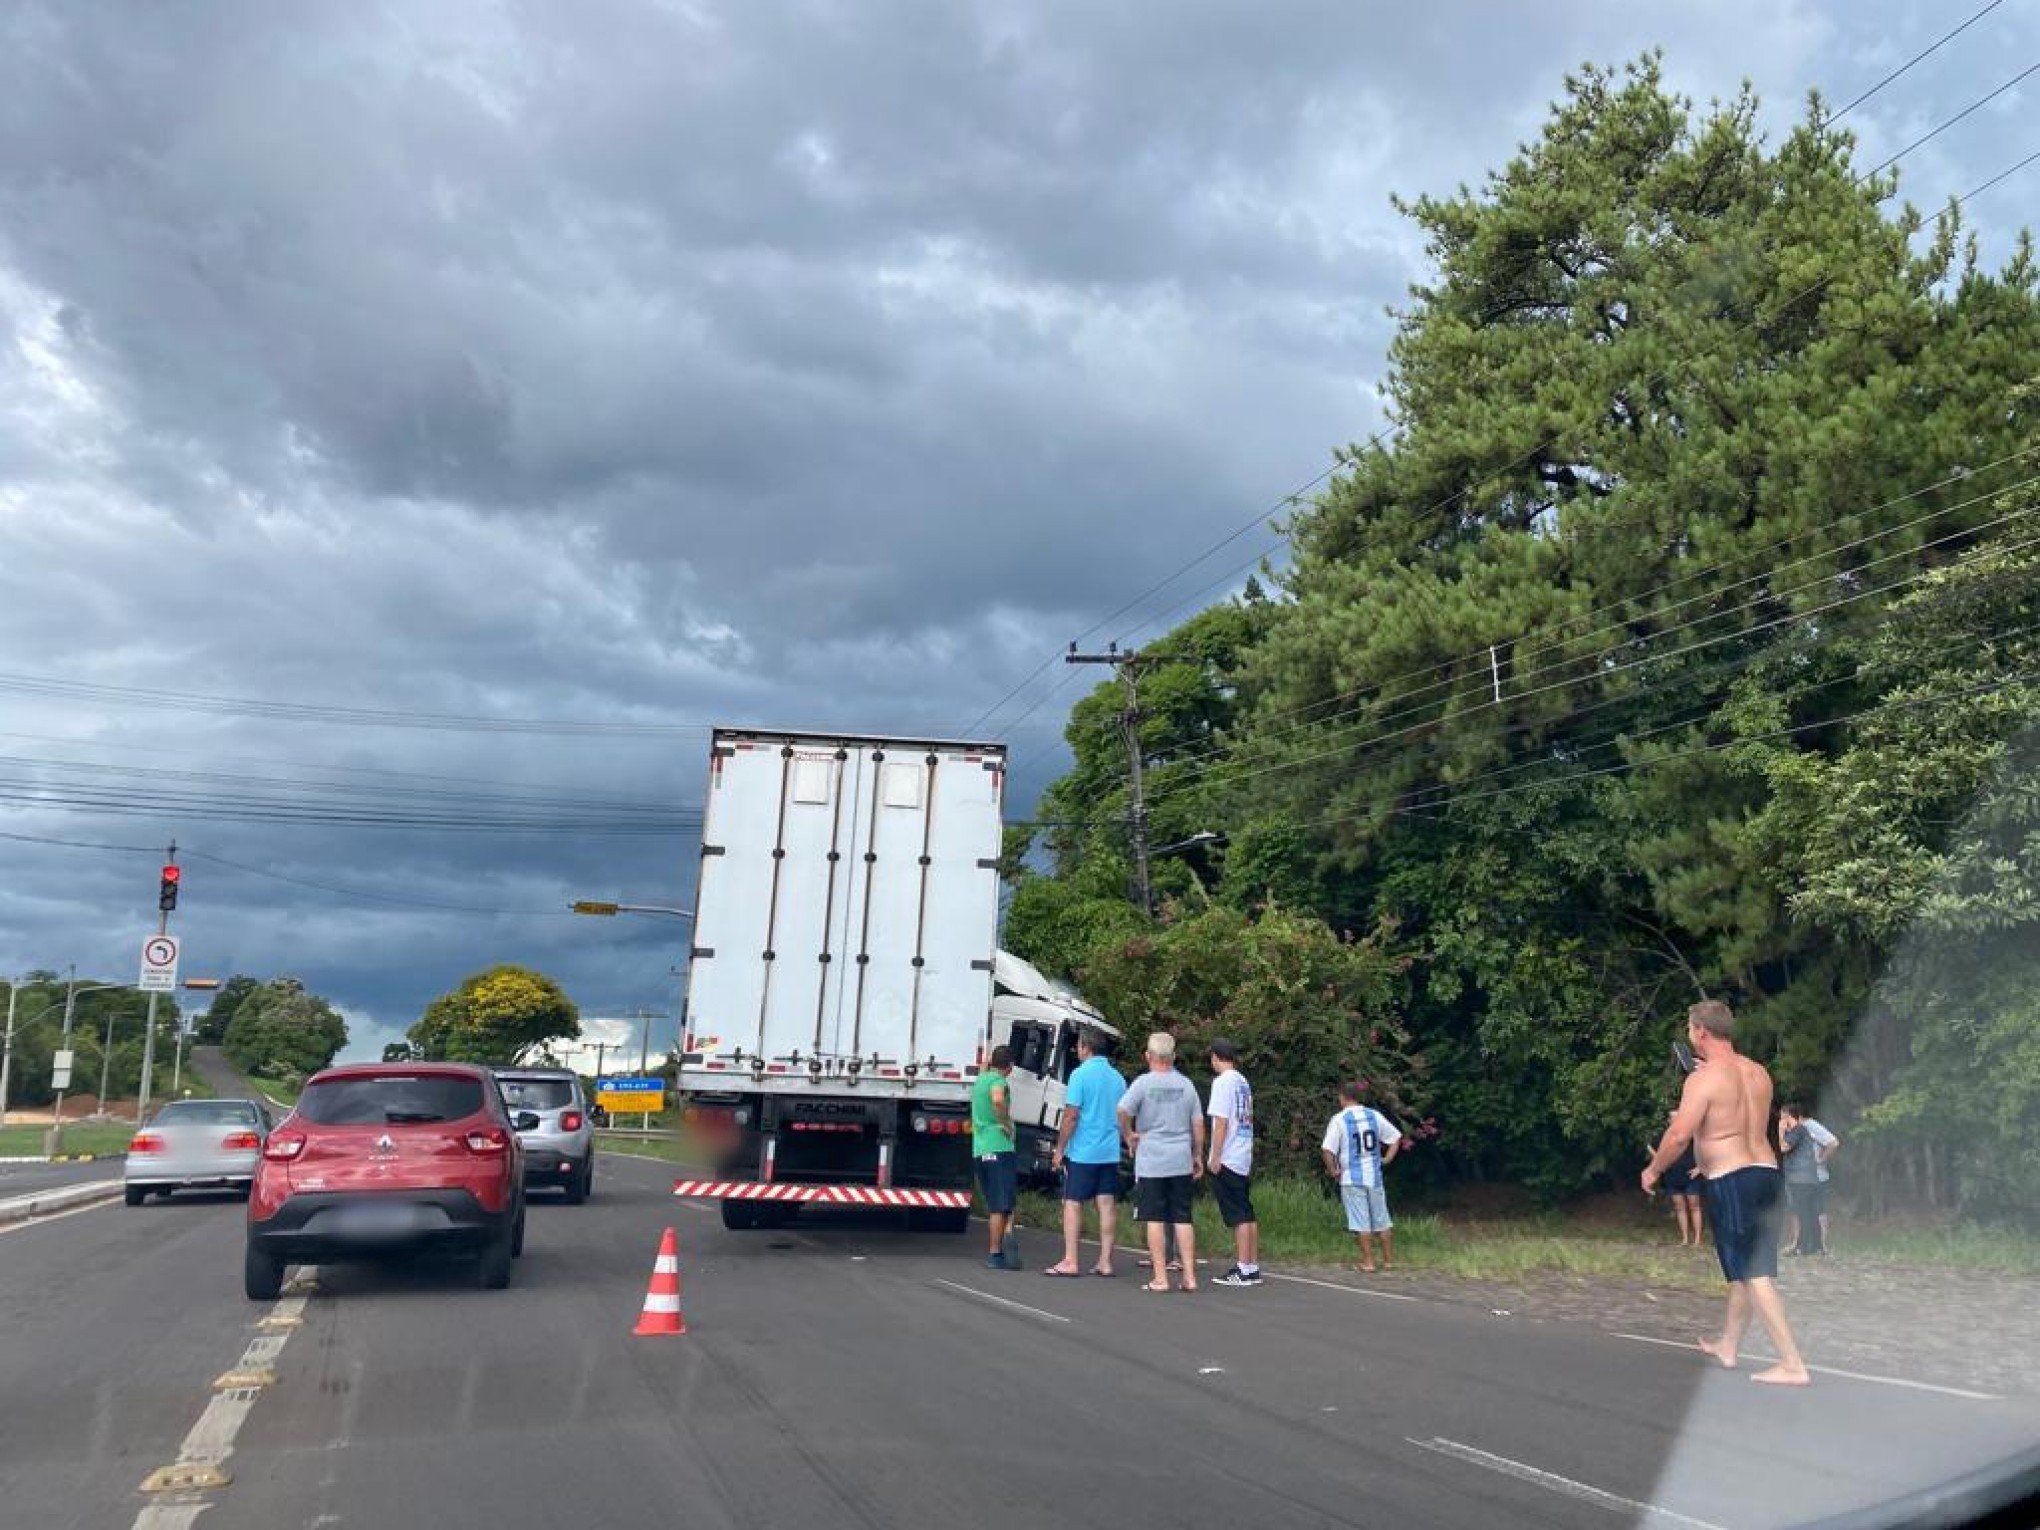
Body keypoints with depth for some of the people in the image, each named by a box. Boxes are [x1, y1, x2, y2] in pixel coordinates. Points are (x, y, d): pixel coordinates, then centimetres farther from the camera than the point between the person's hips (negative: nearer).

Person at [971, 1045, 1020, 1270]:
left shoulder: (980, 1080, 18)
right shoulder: (999, 1081, -9)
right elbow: (998, 1100, -34)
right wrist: (1006, 1124, -20)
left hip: (980, 1149, 8)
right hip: (999, 1148, -8)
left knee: (993, 1204, 15)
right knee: (1002, 1205, -5)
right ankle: (995, 1254, -9)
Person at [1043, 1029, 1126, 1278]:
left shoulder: (1081, 1074, -11)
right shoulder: (1118, 1077, 11)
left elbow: (1071, 1116, -13)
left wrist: (1059, 1149, -6)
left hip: (1082, 1152, -6)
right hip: (1110, 1152, 6)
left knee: (1072, 1203, 0)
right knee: (1107, 1205, 5)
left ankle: (1070, 1261, -1)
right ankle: (1105, 1261, 7)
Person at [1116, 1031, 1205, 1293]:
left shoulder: (1144, 1082, -6)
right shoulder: (1186, 1084, 7)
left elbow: (1122, 1110, -20)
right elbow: (1198, 1123, 9)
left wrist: (1128, 1136, -4)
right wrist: (1198, 1155, 18)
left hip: (1151, 1161, -4)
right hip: (1181, 1162, 4)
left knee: (1155, 1219, 1)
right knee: (1183, 1218, 8)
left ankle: (1161, 1278, 0)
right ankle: (1189, 1276, 7)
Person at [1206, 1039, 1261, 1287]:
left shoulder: (1223, 1082, -11)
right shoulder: (1244, 1082, 13)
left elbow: (1221, 1122, -16)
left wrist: (1215, 1157, -13)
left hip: (1227, 1160, -8)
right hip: (1245, 1159, 8)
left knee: (1239, 1217, -7)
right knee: (1247, 1214, 10)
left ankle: (1243, 1270, -6)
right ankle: (1253, 1267, 13)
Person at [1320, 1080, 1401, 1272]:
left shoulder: (1339, 1120, -11)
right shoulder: (1374, 1116, 4)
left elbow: (1327, 1150, -18)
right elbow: (1396, 1137, 10)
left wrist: (1333, 1170, -5)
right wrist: (1387, 1159, 11)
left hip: (1351, 1178, -4)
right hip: (1374, 1176, 4)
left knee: (1361, 1222, 2)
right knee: (1382, 1219, 13)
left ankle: (1368, 1262, 5)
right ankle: (1389, 1260, 19)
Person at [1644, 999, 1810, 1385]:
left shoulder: (1703, 1078, -13)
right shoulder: (1758, 1072, 10)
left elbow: (1678, 1136, -18)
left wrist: (1652, 1170, -2)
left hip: (1730, 1180, -8)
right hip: (1766, 1172, 8)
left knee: (1753, 1275, -5)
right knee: (1744, 1269, 18)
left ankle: (1793, 1365, -7)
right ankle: (1727, 1345, 33)